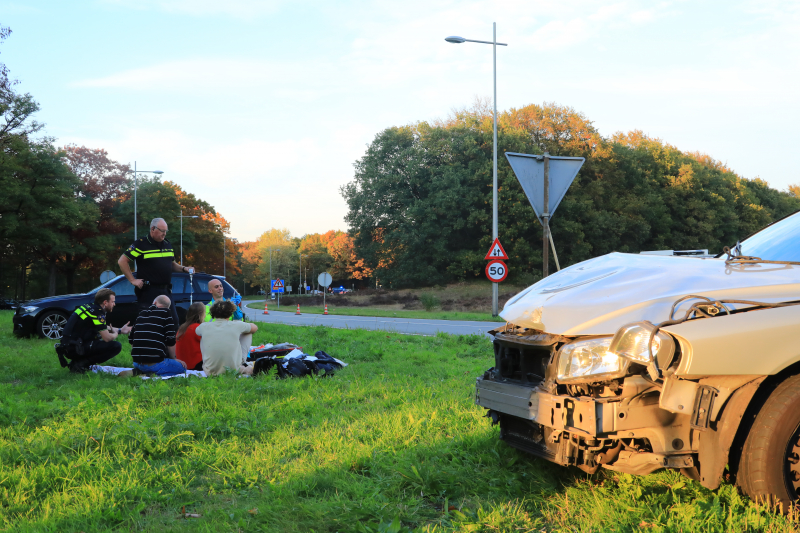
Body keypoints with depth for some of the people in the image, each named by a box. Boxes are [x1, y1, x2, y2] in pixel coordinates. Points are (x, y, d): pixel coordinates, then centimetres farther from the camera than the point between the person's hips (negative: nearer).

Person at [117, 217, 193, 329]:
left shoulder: (167, 244, 14)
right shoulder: (141, 244, -7)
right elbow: (122, 261, -7)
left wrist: (183, 268, 5)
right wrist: (132, 280, -10)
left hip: (166, 291, 6)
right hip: (148, 291, -6)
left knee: (174, 322, 5)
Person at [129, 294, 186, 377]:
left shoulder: (141, 314, 17)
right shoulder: (166, 313, -1)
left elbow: (131, 339, 21)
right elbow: (170, 342, -5)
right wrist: (173, 358, 9)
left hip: (137, 363, 7)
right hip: (155, 363, -7)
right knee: (182, 367, 8)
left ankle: (138, 372, 4)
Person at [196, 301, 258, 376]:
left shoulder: (204, 327, -5)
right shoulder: (236, 325, -9)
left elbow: (197, 331, 23)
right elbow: (255, 328, 14)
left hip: (210, 372, 2)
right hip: (234, 371, -2)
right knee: (248, 333, 18)